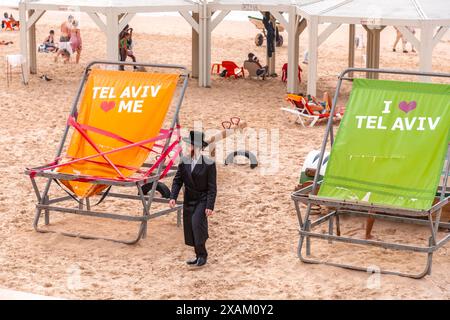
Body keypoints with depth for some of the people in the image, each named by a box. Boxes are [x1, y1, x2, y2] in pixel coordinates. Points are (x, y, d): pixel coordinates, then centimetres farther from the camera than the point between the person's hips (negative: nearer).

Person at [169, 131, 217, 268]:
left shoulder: (208, 164, -12)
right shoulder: (184, 162, 1)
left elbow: (212, 187, -11)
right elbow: (177, 181, 5)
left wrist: (210, 206, -16)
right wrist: (173, 197, -8)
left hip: (202, 200, -5)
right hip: (188, 200, 5)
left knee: (197, 223, -21)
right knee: (189, 227, 5)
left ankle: (202, 255, -8)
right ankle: (199, 256, 18)